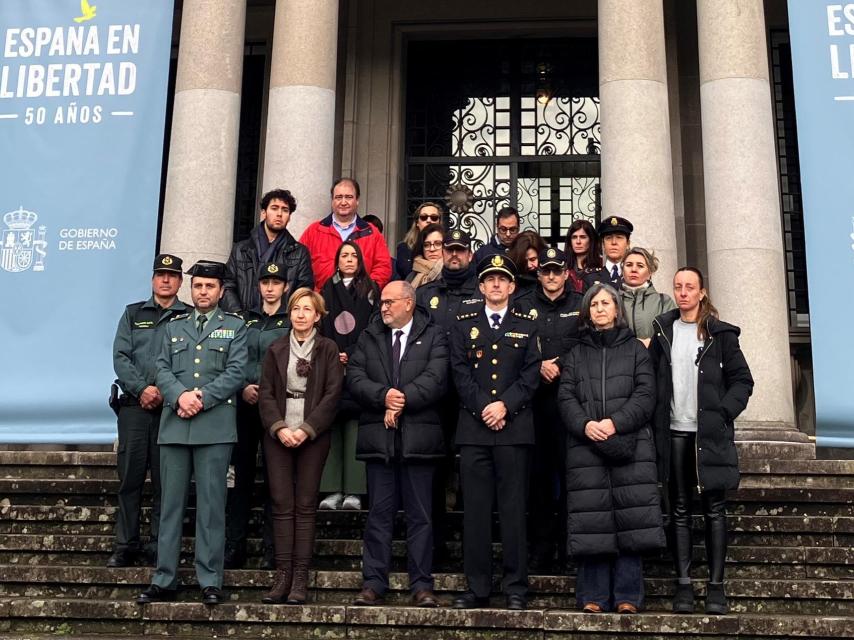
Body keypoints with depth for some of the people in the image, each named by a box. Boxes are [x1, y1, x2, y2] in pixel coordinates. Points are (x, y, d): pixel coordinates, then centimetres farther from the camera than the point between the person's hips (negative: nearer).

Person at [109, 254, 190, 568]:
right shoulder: (133, 314, 15)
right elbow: (120, 357, 5)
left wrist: (165, 392, -12)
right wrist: (142, 389, -9)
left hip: (171, 407, -1)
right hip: (134, 404, 2)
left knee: (165, 479, 0)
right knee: (130, 476, 3)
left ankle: (158, 546, 8)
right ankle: (125, 545, 10)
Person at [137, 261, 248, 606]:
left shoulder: (235, 326, 10)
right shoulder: (174, 326, 19)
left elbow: (236, 372, -2)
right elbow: (162, 370, 9)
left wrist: (201, 398, -12)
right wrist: (180, 396, -11)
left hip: (215, 425, -3)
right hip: (174, 424, 3)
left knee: (211, 503, -2)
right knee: (171, 503, 6)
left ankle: (210, 582, 4)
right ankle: (164, 580, 12)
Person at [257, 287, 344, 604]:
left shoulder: (328, 349, 4)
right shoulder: (276, 350, 11)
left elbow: (332, 394, -4)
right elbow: (266, 394, 5)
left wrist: (306, 430, -12)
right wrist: (278, 428, -10)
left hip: (313, 436, -2)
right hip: (278, 435, 2)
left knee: (305, 505, -1)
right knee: (281, 503, 0)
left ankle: (300, 578, 1)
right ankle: (282, 575, 3)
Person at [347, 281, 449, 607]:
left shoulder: (434, 336, 6)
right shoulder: (369, 337, 15)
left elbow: (435, 380, -8)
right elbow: (354, 378, 3)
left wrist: (402, 401, -13)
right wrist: (384, 396, -12)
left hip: (418, 436, -2)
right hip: (378, 436, 2)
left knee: (420, 515, 2)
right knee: (379, 513, 5)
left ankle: (422, 585, 8)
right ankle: (373, 584, 11)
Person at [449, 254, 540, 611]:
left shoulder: (527, 327, 12)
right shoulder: (464, 326, 13)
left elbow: (530, 376, 3)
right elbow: (461, 374, 4)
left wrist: (505, 405, -11)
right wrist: (483, 409, -8)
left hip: (515, 427, -1)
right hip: (473, 427, 1)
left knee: (514, 509, -1)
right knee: (475, 510, 2)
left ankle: (516, 588, 5)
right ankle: (477, 588, 8)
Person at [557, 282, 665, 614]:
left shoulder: (635, 349, 14)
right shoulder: (577, 353, 19)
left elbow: (645, 395, 2)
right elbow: (565, 397, 8)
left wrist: (616, 423, -13)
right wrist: (585, 425, -11)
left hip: (630, 444, -1)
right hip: (586, 446, 1)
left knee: (630, 518, -6)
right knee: (592, 520, -3)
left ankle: (627, 596, -1)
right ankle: (593, 596, 2)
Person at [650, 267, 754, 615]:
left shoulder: (719, 333, 4)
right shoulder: (662, 332, 10)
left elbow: (742, 379, 2)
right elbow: (652, 380, 6)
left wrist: (724, 412, -11)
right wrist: (656, 422, -4)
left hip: (710, 433, -2)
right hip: (674, 433, 2)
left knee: (714, 509, 2)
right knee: (679, 510, 5)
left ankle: (716, 584, 7)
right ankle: (683, 582, 9)